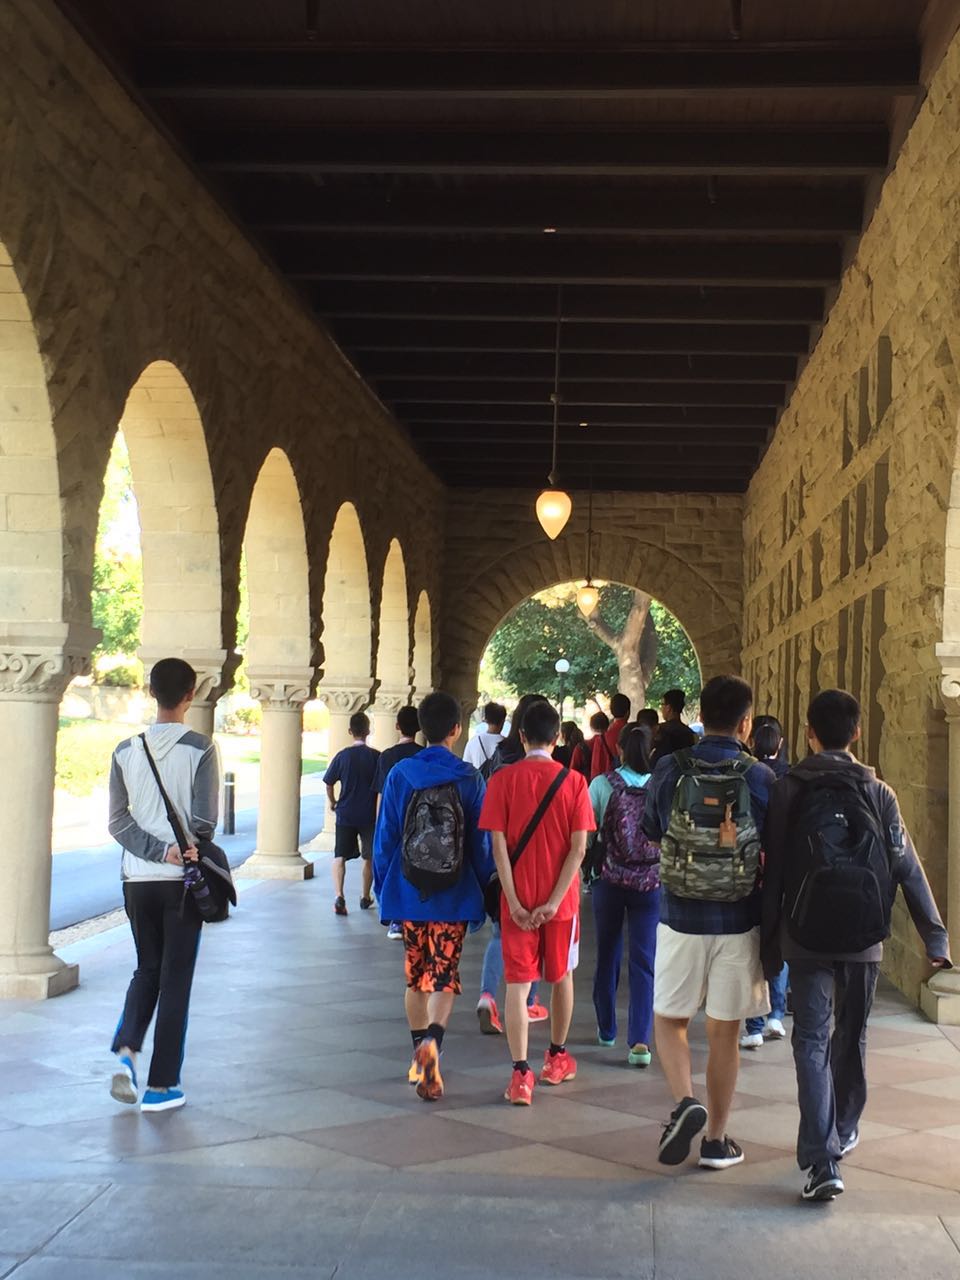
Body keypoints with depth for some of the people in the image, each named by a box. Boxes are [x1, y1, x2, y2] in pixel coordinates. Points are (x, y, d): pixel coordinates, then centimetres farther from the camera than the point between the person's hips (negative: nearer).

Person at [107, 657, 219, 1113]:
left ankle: (126, 1051, -2)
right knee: (175, 981, 5)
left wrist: (161, 849, -7)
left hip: (138, 879, 3)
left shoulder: (126, 750, 2)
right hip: (183, 881, -3)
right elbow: (204, 822, -13)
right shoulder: (200, 750, -9)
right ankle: (161, 1085, 8)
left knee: (147, 970, 19)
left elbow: (118, 822, -1)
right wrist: (184, 848, 4)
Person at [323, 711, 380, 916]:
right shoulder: (376, 757, -5)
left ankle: (339, 896, -16)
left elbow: (329, 783, -1)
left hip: (345, 814, 0)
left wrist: (332, 802, 16)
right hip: (369, 815, 0)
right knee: (369, 858, 15)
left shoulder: (342, 756, -4)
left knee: (340, 857, 3)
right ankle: (365, 898, 24)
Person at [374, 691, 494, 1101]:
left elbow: (385, 840, 2)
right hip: (454, 898, -2)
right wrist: (482, 894, 11)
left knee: (416, 975, 15)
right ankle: (432, 1040, -26)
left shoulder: (400, 775, -2)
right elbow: (481, 844, -1)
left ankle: (420, 1058, 24)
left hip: (409, 895, 2)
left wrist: (383, 890, 12)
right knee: (445, 976, 0)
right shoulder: (470, 779, -5)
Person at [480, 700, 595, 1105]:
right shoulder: (574, 782, -4)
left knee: (518, 983, 1)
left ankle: (520, 1074, -9)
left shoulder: (503, 780, -5)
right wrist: (554, 901, -10)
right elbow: (578, 848, -10)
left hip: (517, 900, -1)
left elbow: (498, 845, -10)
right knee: (561, 976, 19)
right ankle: (557, 1058, 33)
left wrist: (514, 901, -9)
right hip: (561, 899, 1)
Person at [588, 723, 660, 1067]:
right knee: (644, 961, 2)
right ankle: (640, 1041, -7)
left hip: (610, 878, 1)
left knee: (608, 956, 17)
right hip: (651, 881, -1)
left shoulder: (603, 784, -8)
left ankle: (606, 1029, 29)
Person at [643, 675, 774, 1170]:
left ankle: (685, 1101, -7)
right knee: (724, 1031, 10)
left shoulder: (668, 771, -5)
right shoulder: (760, 777, -8)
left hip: (680, 917, 0)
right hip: (739, 920, 0)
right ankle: (716, 1139, 17)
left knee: (669, 1018, 16)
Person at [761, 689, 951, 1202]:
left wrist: (769, 943, 3)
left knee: (811, 1042, 0)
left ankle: (821, 1161, -11)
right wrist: (935, 938, 4)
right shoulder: (878, 793, -1)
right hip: (864, 938, 2)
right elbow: (908, 868, -1)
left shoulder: (788, 791, -4)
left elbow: (773, 872, -4)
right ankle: (843, 1131, 37)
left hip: (807, 937, -2)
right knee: (851, 1035, 20)